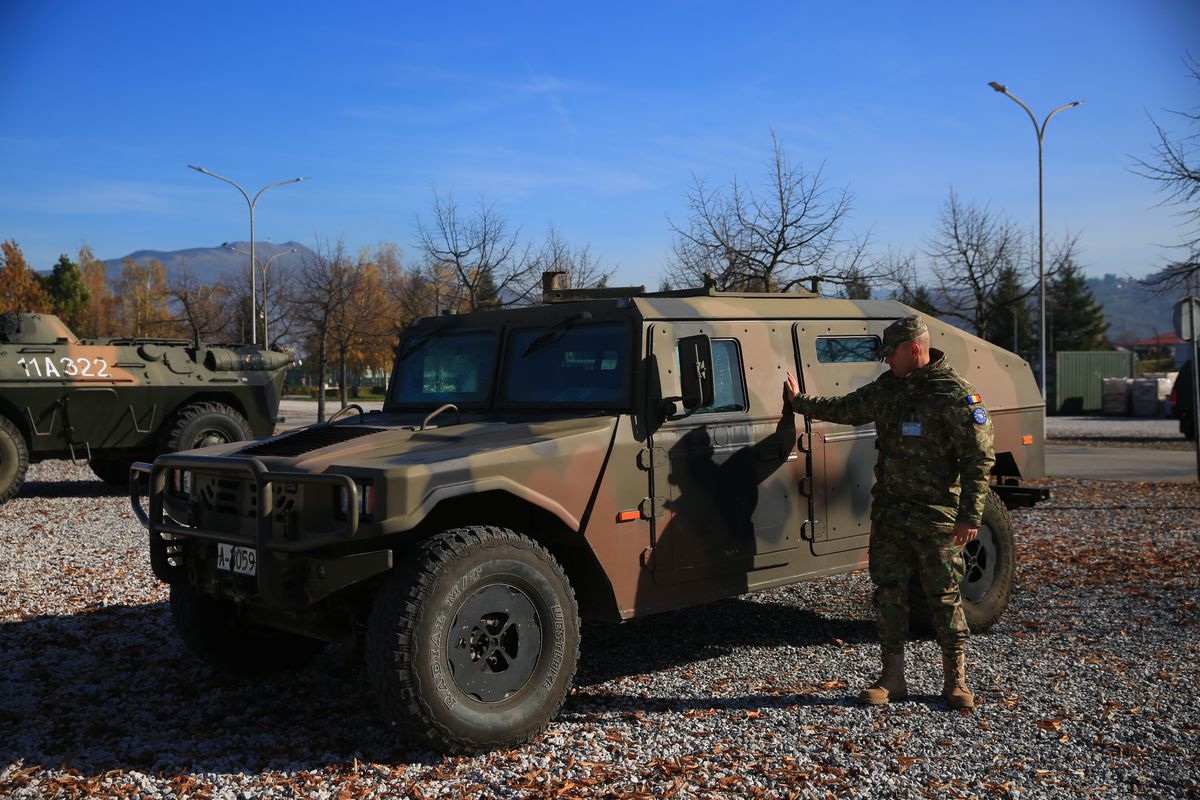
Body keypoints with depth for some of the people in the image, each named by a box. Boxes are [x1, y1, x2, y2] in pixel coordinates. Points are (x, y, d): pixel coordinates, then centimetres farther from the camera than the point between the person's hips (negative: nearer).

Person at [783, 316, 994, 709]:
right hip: (888, 510, 6)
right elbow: (846, 409, 27)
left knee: (944, 597, 3)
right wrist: (799, 401, 30)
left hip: (935, 515, -6)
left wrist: (970, 515, -17)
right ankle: (893, 678, 16)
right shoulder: (887, 386, 9)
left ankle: (955, 680, 15)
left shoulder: (954, 394, -12)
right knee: (888, 593, 7)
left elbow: (979, 458, -13)